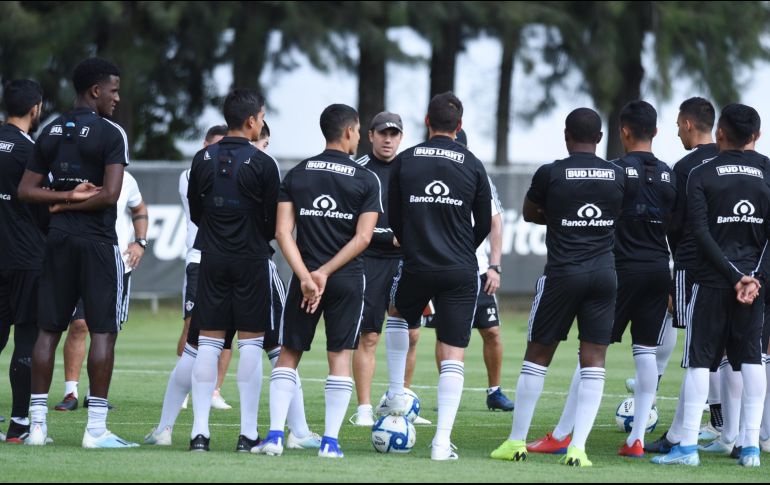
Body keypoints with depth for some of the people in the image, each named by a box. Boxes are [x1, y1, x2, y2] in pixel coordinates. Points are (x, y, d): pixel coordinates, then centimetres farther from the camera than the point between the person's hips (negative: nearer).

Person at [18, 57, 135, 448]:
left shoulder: (51, 133, 9)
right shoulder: (110, 134, -10)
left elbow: (26, 190, 6)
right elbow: (111, 194, -18)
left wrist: (65, 197, -3)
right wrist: (72, 204, -4)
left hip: (58, 239, 6)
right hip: (97, 240, -6)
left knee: (48, 329, 8)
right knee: (103, 331, -2)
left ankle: (36, 422, 7)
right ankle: (96, 427, -6)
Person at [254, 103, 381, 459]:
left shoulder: (296, 175, 4)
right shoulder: (366, 179, -2)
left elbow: (283, 232, -5)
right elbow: (363, 237, -9)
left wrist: (306, 276, -11)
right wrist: (325, 273, -9)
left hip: (304, 278, 1)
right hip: (348, 280, -1)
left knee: (288, 355, 9)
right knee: (340, 357, 5)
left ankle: (275, 435, -1)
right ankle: (330, 440, 0)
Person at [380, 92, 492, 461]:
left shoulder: (404, 161, 0)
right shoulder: (472, 165, 0)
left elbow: (394, 217, 8)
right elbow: (484, 224, 8)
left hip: (416, 265, 1)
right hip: (461, 272, -1)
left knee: (399, 318, 32)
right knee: (453, 354, 0)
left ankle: (396, 399, 25)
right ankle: (442, 440, -9)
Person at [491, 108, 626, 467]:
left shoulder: (551, 174, -5)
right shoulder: (618, 176, 3)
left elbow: (529, 214, 11)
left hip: (563, 272, -2)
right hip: (604, 272, 2)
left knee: (537, 356, 9)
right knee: (593, 360, 3)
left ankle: (516, 441, 14)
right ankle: (578, 447, -5)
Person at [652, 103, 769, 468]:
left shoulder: (702, 175, -4)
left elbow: (701, 233, -12)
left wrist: (734, 276, -12)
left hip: (712, 281, -3)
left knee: (699, 360, -1)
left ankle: (688, 446, -5)